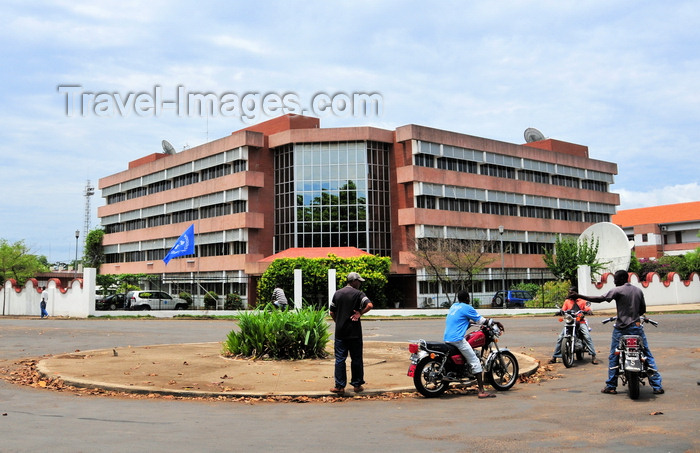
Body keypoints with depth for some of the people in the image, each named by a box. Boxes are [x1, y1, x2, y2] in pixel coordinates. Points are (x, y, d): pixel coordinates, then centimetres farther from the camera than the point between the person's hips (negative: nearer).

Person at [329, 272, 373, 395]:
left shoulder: (337, 293, 8)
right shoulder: (358, 294, -6)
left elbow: (332, 312, 10)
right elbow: (370, 305, -22)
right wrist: (360, 313, -9)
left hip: (340, 332, 3)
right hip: (354, 332, -3)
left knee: (340, 359, 4)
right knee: (356, 358, 8)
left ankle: (339, 386, 2)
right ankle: (357, 384, 14)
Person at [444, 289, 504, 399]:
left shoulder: (454, 306, 19)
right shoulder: (467, 308, -6)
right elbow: (481, 320, -2)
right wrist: (495, 322, 11)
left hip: (446, 339, 9)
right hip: (457, 339, -9)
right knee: (475, 362, -6)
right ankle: (481, 391, -10)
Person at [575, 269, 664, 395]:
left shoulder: (617, 291, -7)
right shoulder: (638, 291, 9)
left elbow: (600, 299, -12)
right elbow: (643, 309, 15)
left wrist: (579, 296, -11)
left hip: (621, 328, -4)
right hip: (636, 327, 4)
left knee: (613, 356, 6)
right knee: (648, 355, 8)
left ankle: (611, 386, 8)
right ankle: (657, 386, 6)